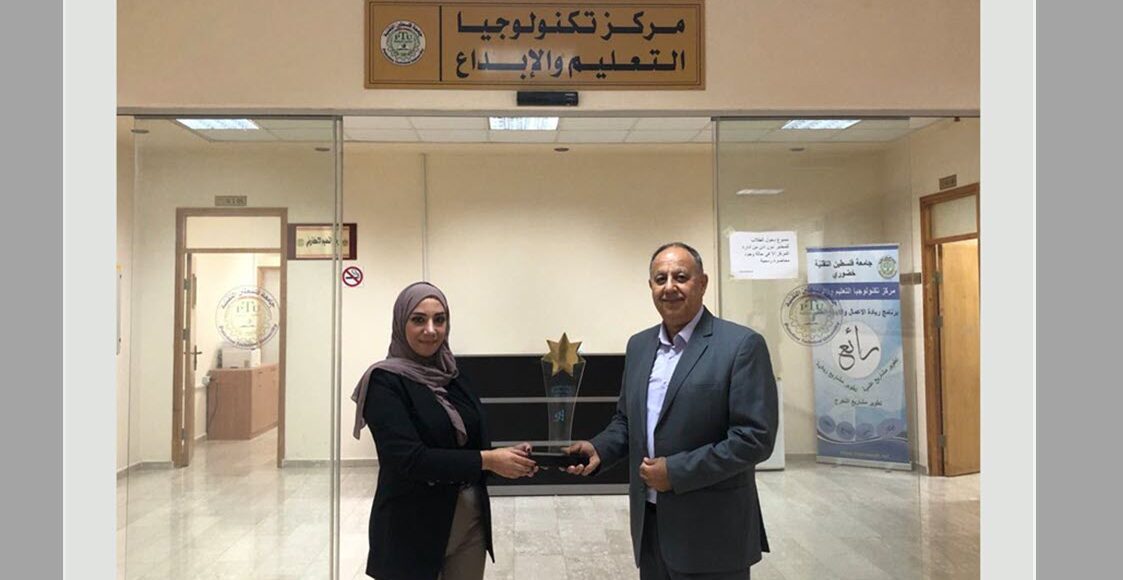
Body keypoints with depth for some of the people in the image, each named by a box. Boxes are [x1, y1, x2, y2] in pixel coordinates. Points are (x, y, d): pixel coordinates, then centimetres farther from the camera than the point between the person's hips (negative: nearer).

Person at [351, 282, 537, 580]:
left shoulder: (452, 377, 6)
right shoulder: (385, 381, -13)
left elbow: (471, 444, 7)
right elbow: (408, 459, -21)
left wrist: (508, 457, -12)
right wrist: (487, 460, -21)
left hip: (470, 521, 6)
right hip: (412, 528, -6)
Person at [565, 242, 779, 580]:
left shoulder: (742, 345, -12)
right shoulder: (639, 345, 8)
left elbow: (755, 437, -17)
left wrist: (676, 471, -18)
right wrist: (600, 449, -2)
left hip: (711, 531, -5)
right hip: (650, 524, 6)